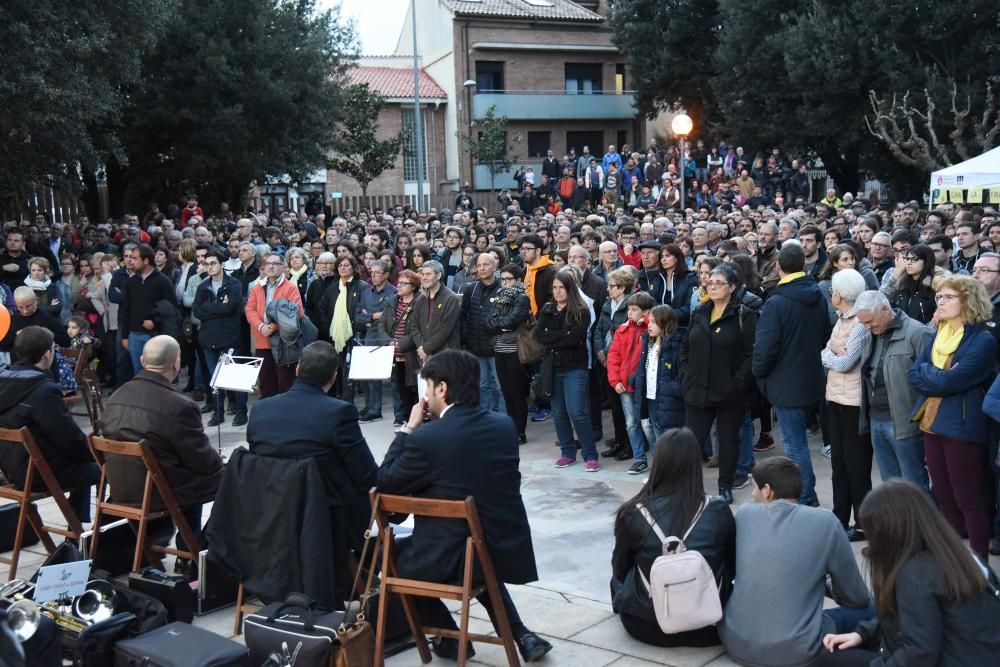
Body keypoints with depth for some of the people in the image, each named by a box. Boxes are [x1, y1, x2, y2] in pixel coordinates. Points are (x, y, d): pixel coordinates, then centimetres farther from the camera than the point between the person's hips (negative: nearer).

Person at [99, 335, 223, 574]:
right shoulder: (180, 406, -23)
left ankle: (187, 557, 37)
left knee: (192, 477, 30)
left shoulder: (115, 398, -2)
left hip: (120, 489, 8)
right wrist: (218, 458, 10)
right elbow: (203, 461, -15)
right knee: (225, 477, 14)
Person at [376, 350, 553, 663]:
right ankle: (521, 636, 26)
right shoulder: (504, 426, -3)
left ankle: (450, 638, 27)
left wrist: (409, 428, 0)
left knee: (398, 558, 27)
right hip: (508, 551, 5)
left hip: (449, 560, -5)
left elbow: (384, 482, -6)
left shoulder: (426, 437, -19)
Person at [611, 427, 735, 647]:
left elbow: (620, 569, 5)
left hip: (646, 627, 1)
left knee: (618, 578, 30)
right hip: (710, 627, 0)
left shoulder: (633, 513, -12)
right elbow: (733, 568, 6)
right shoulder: (719, 511, -10)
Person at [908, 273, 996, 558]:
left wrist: (926, 374, -5)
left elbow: (950, 381, -22)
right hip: (933, 424, 7)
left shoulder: (983, 340, -13)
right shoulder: (938, 334, 11)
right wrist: (938, 375, -11)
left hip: (962, 427, -7)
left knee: (969, 500, 1)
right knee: (943, 497, 15)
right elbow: (914, 373, 6)